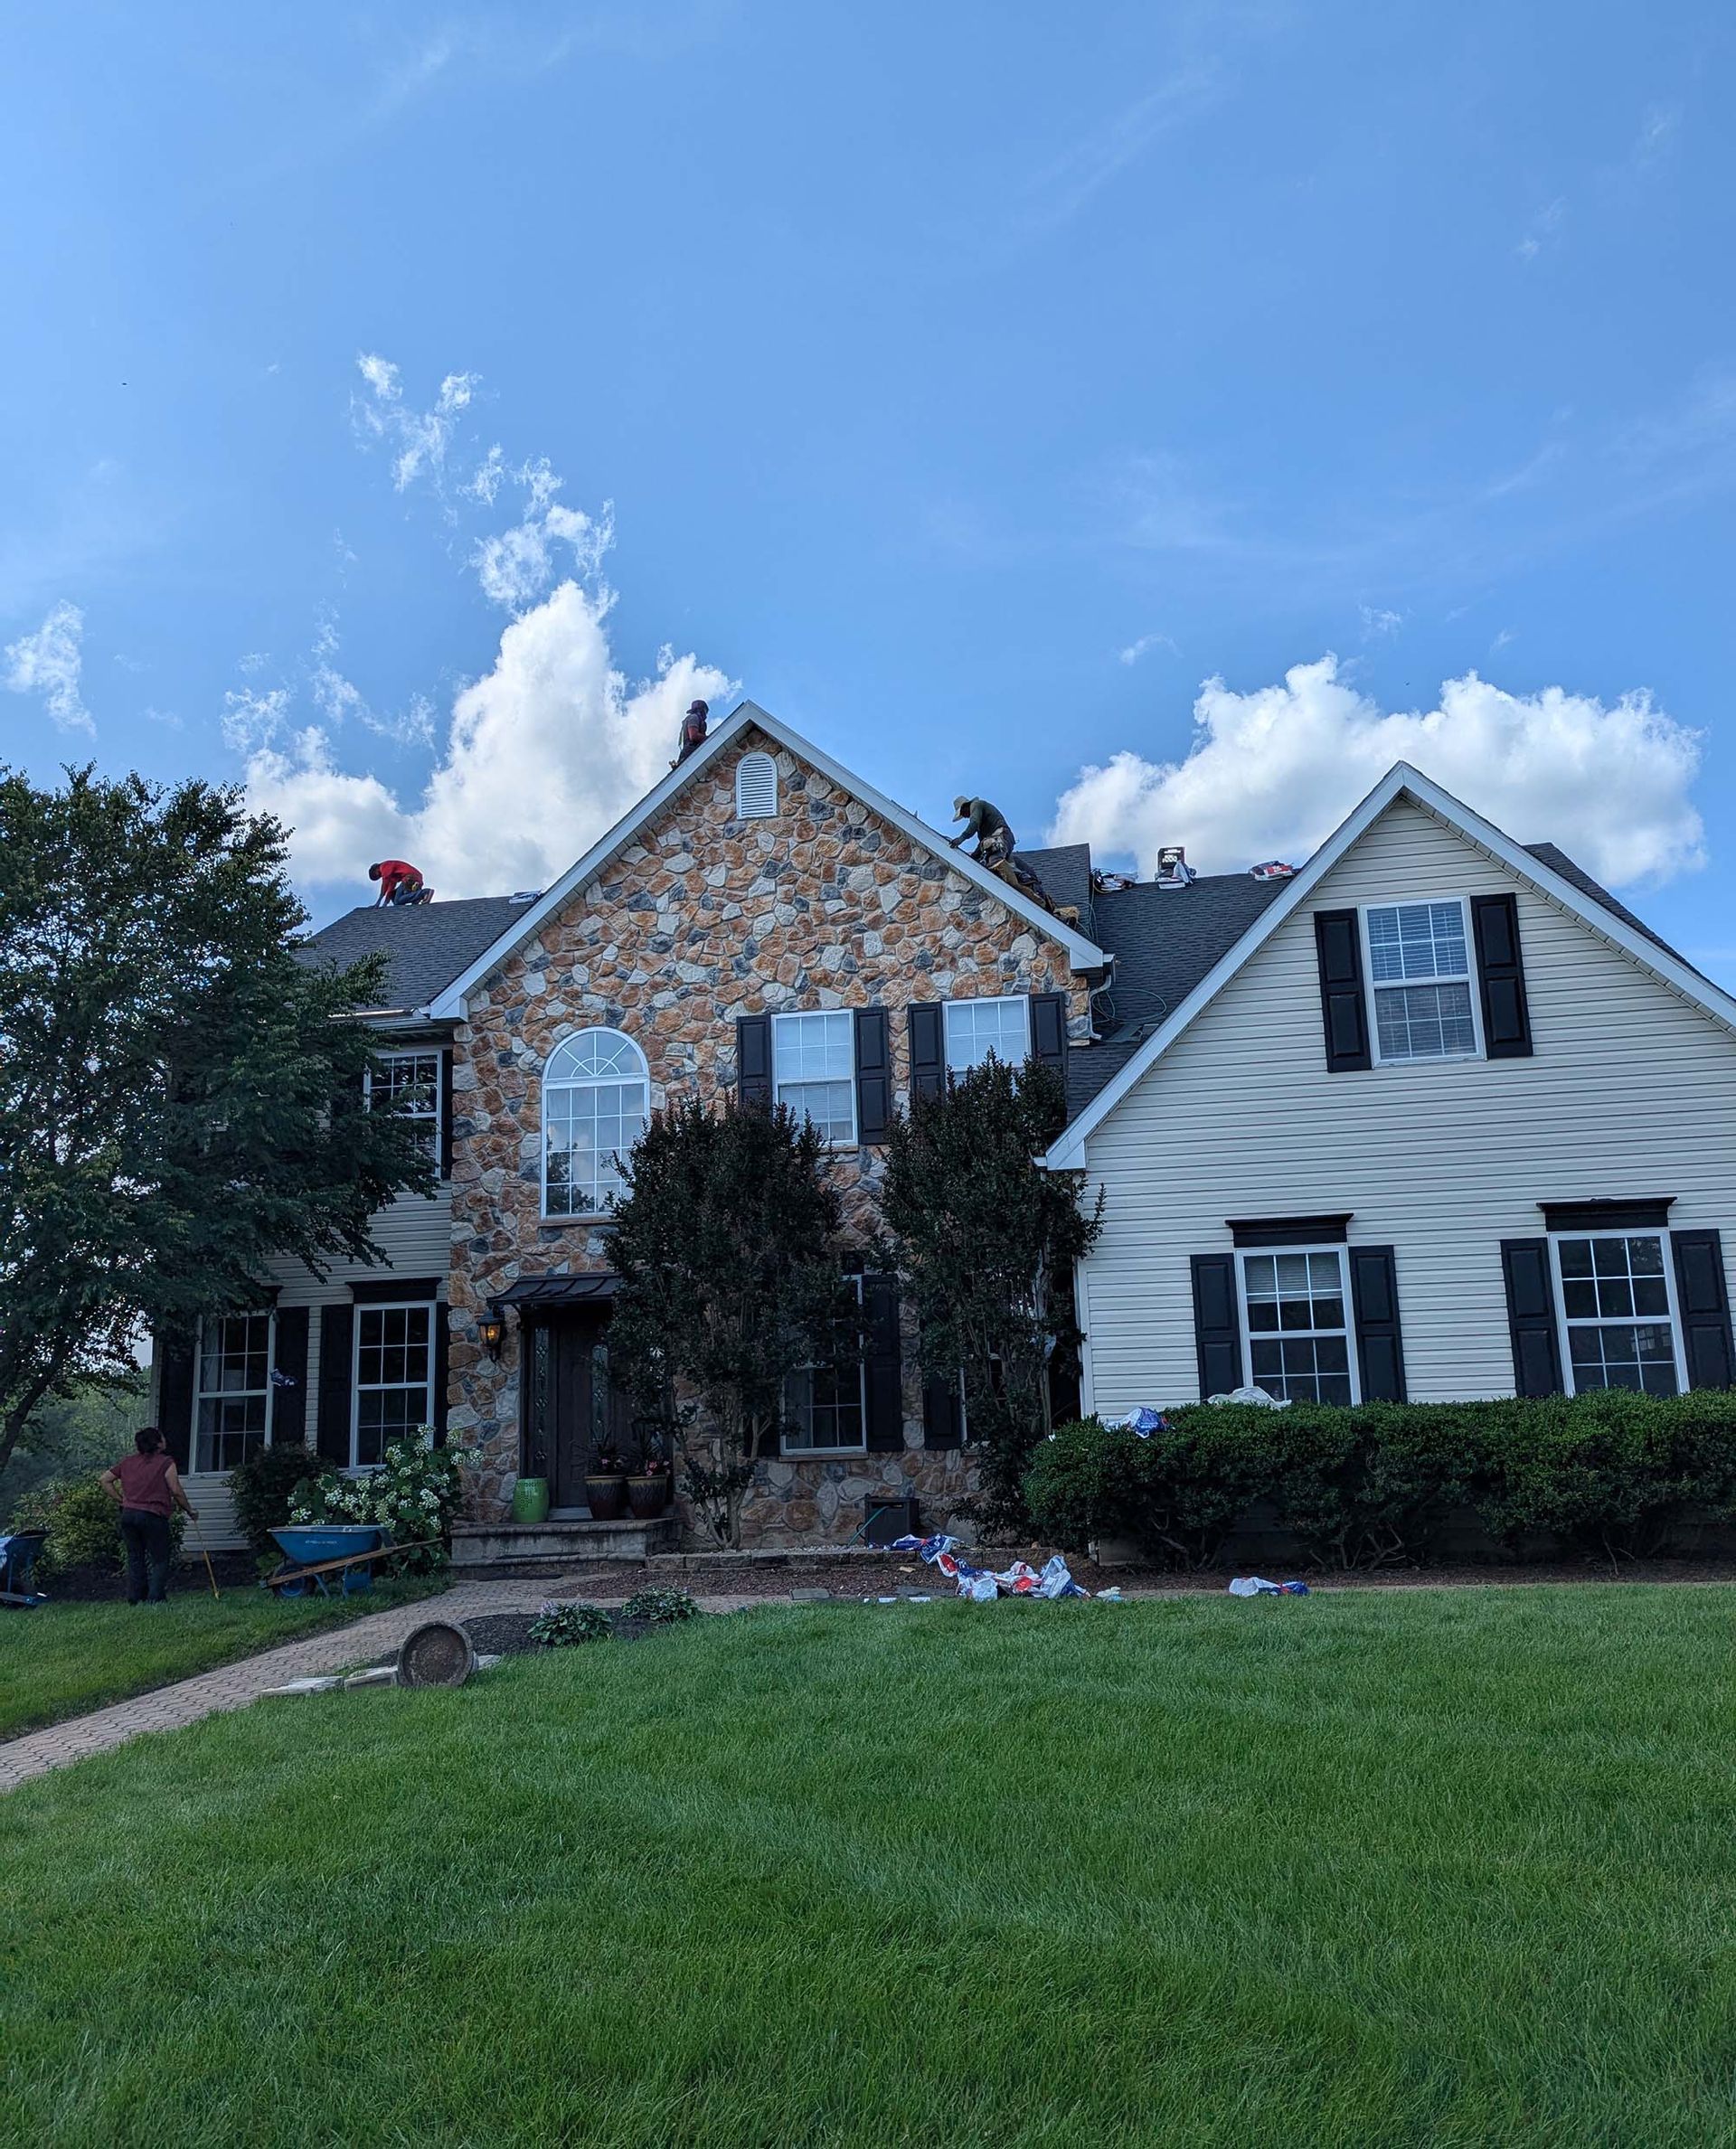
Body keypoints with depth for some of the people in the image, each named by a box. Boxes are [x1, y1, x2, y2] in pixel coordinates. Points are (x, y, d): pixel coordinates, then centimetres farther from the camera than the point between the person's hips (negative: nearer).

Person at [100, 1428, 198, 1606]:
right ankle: (156, 1599, -6)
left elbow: (105, 1480, 17)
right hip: (153, 1516, -6)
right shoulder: (166, 1462, -5)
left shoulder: (127, 1462, 13)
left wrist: (120, 1500, 17)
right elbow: (176, 1491, -7)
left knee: (135, 1558, 14)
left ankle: (135, 1599, 13)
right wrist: (190, 1510, 6)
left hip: (128, 1513, 6)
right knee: (160, 1559, 3)